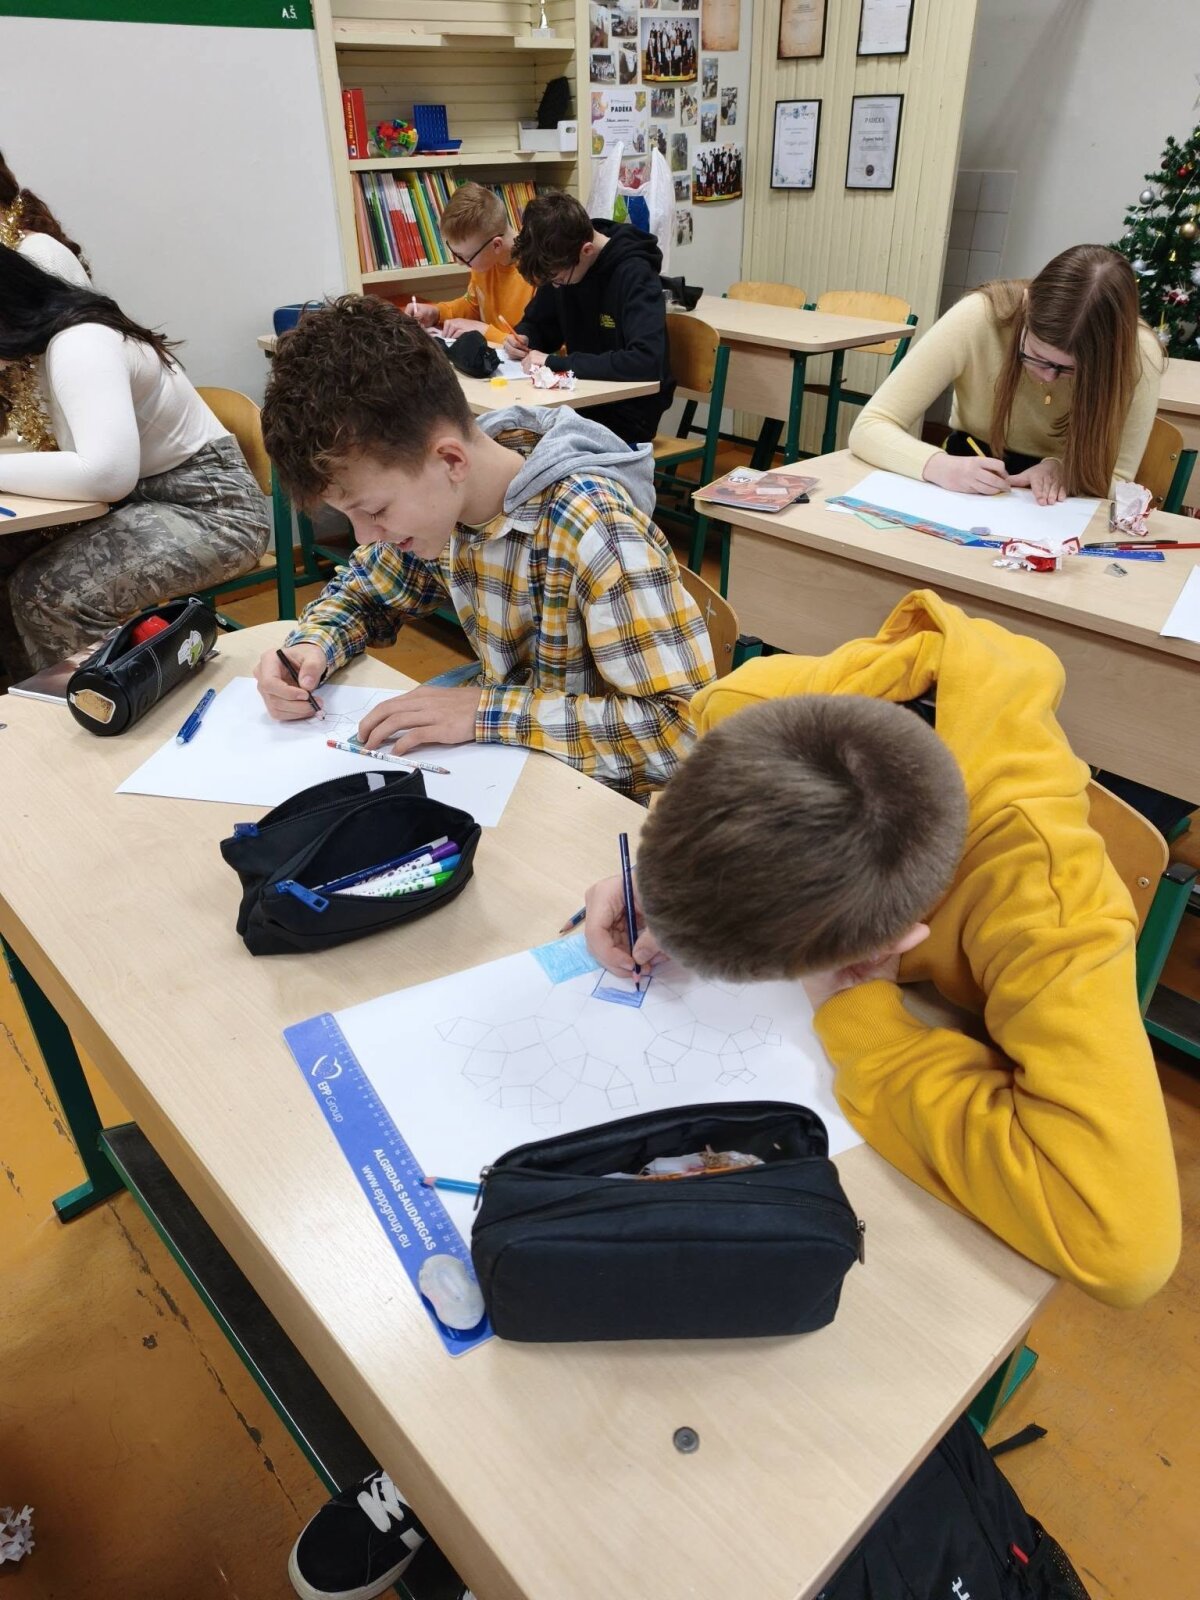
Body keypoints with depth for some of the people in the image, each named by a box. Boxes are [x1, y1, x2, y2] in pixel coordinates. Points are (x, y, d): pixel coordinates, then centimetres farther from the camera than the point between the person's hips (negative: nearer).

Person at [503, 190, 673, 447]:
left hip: (629, 412, -6)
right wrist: (522, 338, -8)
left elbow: (646, 361, -33)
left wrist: (557, 363, -32)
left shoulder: (635, 275, -19)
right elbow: (539, 324, 16)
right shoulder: (562, 266, 1)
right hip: (585, 398, 6)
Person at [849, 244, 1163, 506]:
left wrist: (1060, 469, -29)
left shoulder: (1138, 355, -18)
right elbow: (869, 428, -21)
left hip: (1062, 514, 1)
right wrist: (943, 467, -37)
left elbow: (1115, 480, -9)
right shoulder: (977, 319, -21)